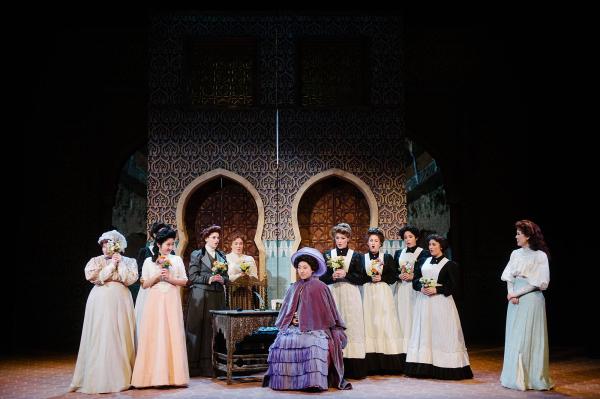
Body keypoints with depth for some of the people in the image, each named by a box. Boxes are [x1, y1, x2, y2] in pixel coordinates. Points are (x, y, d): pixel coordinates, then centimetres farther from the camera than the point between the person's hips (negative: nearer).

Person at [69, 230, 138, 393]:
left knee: (121, 337, -1)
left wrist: (121, 263, -6)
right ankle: (100, 379, 1)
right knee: (101, 338, -3)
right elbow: (93, 277, -9)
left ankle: (121, 377, 5)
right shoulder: (96, 261, 7)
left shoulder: (127, 261, 9)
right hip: (101, 302, -1)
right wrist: (111, 266, -6)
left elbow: (130, 279, -5)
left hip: (121, 302, 1)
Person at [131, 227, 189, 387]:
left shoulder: (177, 260, 8)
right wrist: (157, 276, -9)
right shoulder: (148, 261, 7)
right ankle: (156, 375, -1)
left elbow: (184, 281, 7)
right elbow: (145, 284, 6)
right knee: (154, 336, -4)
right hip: (154, 301, 0)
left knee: (173, 335, -3)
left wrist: (170, 278, -8)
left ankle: (173, 375, 0)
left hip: (172, 301, 0)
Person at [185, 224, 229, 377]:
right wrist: (209, 279, -14)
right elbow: (193, 277, -3)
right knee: (197, 329, -3)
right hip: (201, 296, -4)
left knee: (213, 330, 0)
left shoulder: (222, 256, 16)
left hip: (218, 296, 4)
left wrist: (222, 279, -5)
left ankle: (208, 366, 5)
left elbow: (226, 277, 17)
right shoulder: (196, 255, 3)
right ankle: (194, 366, 3)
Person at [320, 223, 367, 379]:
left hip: (350, 296, -1)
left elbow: (361, 279, 1)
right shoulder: (327, 255, 10)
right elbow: (322, 278, 8)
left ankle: (353, 368, -2)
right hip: (333, 295, 1)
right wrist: (332, 277, -11)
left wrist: (345, 275, -11)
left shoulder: (355, 256, 6)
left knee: (351, 326, -6)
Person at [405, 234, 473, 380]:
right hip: (423, 301, 5)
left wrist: (437, 289, -14)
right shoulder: (424, 262, 14)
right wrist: (421, 288, -8)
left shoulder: (450, 264, 0)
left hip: (441, 303, -5)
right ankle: (424, 366, 6)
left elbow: (455, 287, -5)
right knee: (424, 332, 3)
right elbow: (415, 280, 12)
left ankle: (443, 368, -1)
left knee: (441, 333, -5)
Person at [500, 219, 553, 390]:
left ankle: (530, 377, 5)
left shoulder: (540, 255, -7)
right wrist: (511, 294, -9)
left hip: (531, 299, -6)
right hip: (515, 299, 6)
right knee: (513, 338, 6)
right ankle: (515, 376, 13)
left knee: (529, 338, -3)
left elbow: (539, 282, -11)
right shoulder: (516, 254, 11)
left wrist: (518, 293, -12)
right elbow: (509, 276, 8)